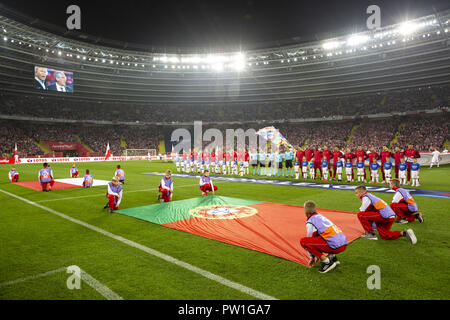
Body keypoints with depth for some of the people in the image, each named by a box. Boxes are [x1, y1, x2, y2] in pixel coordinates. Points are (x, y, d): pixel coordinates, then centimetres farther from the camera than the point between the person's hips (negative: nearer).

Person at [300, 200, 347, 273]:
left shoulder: (310, 222, -1)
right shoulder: (321, 216, 23)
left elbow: (310, 239, 8)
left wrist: (312, 258, 23)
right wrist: (318, 255, 41)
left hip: (335, 246, -8)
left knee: (303, 241, -7)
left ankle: (326, 262, -6)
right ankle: (333, 257, 17)